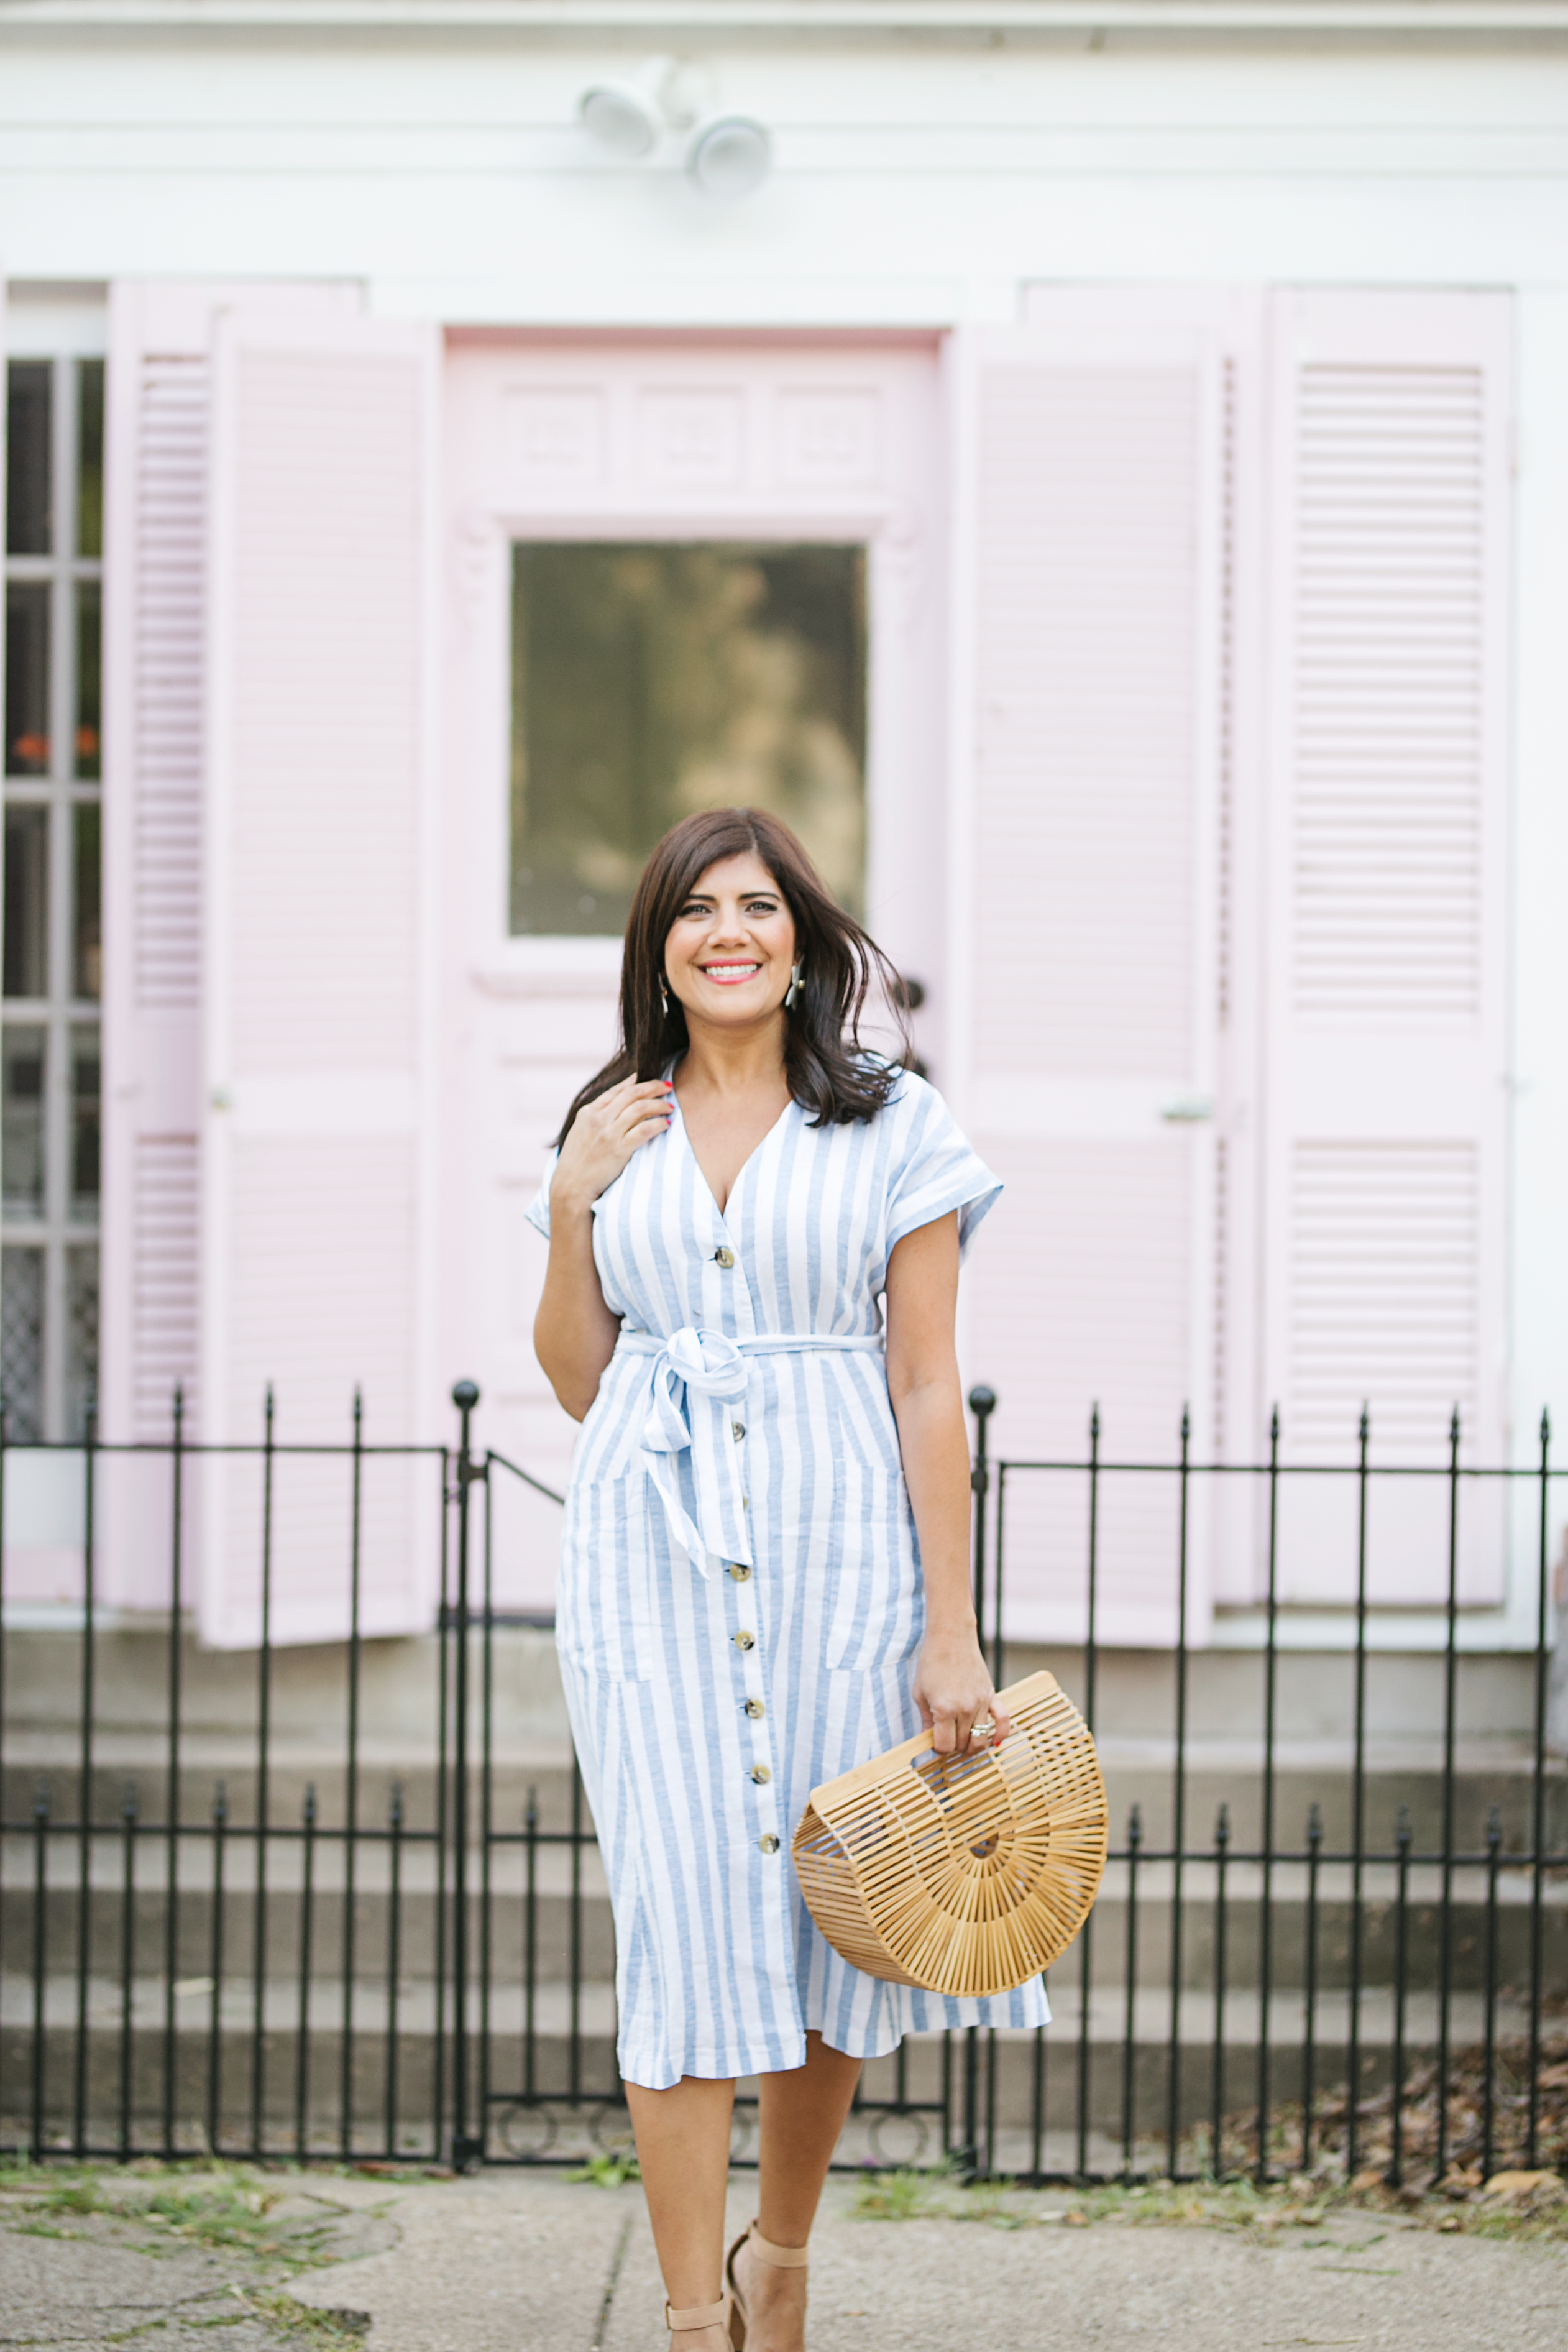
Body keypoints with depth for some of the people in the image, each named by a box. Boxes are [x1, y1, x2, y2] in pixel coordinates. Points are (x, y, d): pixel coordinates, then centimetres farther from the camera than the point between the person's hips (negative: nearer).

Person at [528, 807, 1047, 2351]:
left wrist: (950, 1631, -5)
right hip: (651, 1565, 1)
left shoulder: (892, 1126, 2)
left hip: (838, 1549, -1)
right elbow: (577, 1382, 13)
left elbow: (927, 1390, -1)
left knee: (833, 1931, 4)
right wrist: (569, 1205, -1)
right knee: (683, 1929, -5)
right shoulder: (611, 1134, 10)